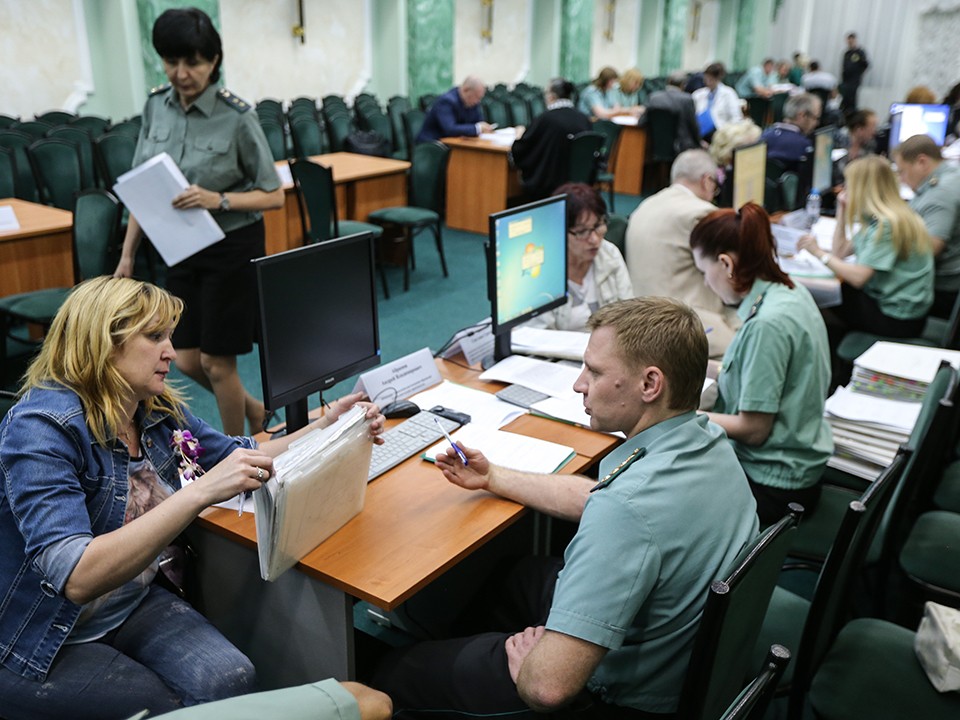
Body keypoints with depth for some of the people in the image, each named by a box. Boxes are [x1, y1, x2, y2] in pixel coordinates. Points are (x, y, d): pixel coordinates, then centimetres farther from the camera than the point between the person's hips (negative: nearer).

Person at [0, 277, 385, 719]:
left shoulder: (158, 411, -3)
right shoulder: (41, 429, -24)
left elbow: (240, 456, 11)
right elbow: (77, 578, -34)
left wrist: (326, 428, -4)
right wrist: (200, 492, -41)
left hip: (131, 606, 5)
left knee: (231, 678, -19)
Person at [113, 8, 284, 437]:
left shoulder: (236, 117, -15)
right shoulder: (155, 107, 1)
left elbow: (274, 195, -12)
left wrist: (218, 200, -27)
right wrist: (127, 254, 6)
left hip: (231, 251, -6)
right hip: (180, 251, 6)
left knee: (216, 362, 3)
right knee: (188, 362, 12)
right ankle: (254, 410, 38)